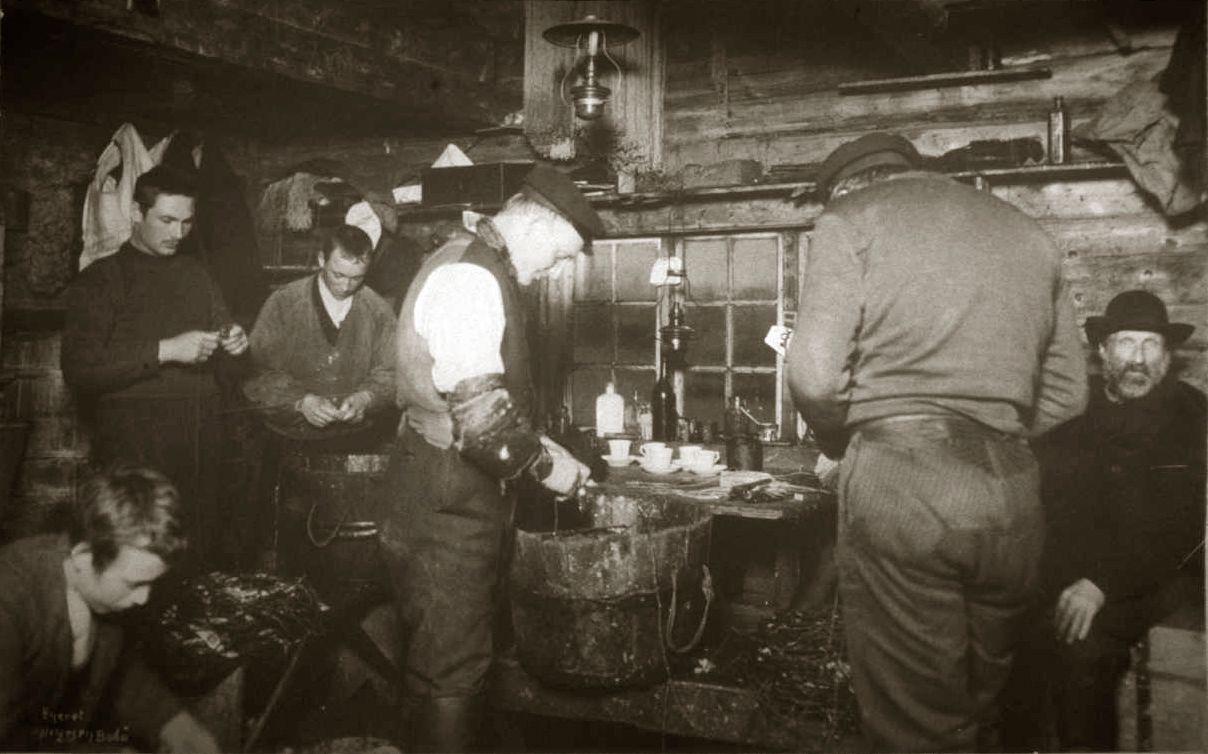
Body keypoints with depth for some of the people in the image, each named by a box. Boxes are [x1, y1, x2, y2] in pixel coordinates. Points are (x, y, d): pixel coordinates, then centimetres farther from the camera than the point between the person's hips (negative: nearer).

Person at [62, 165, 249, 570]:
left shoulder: (196, 275, 16)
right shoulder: (99, 280, 1)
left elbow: (228, 364, 22)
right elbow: (79, 369, -10)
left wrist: (235, 345, -1)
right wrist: (163, 350, -17)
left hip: (201, 445, 4)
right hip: (134, 448, -4)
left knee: (205, 560, 1)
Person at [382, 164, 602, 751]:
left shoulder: (474, 265, 15)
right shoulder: (472, 278, -18)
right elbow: (479, 412, -25)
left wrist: (533, 444, 12)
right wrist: (544, 464, -12)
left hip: (453, 487, 10)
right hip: (446, 497, -10)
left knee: (450, 659, 18)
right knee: (450, 671, 1)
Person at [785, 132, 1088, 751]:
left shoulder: (848, 219, 4)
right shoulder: (1025, 231, 21)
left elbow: (815, 376, -8)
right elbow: (1066, 394, 18)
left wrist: (842, 443, 11)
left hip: (897, 482, -5)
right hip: (1011, 486, 6)